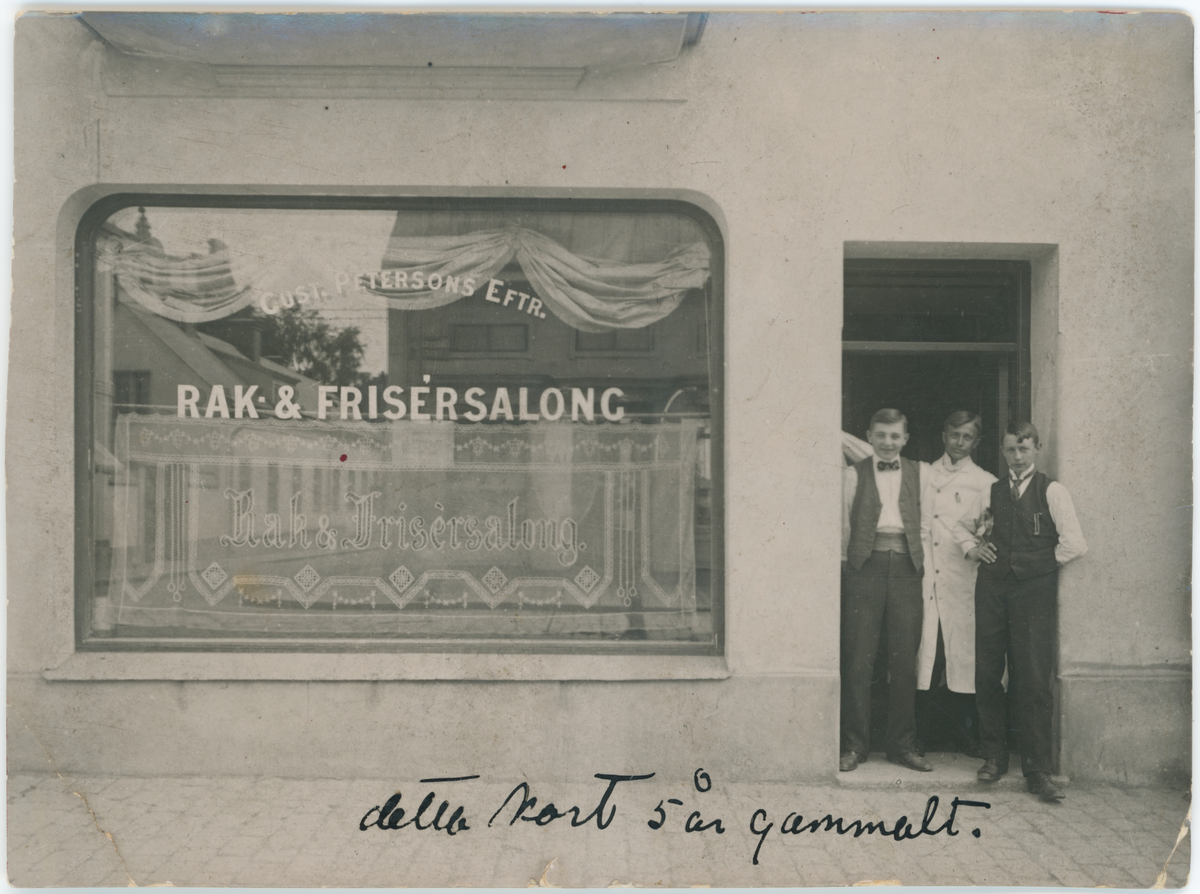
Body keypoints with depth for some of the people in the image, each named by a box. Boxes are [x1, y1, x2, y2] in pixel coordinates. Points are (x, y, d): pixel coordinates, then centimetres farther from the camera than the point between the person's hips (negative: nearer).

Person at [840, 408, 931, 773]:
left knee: (905, 660, 4)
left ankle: (902, 744, 17)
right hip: (865, 567, -1)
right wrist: (844, 562, 2)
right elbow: (843, 523, 8)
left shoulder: (919, 473, 13)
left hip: (905, 568, 2)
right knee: (858, 658, -1)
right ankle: (854, 745, 9)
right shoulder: (853, 474, 8)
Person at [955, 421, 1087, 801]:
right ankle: (994, 756, 18)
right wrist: (973, 549, 11)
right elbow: (963, 525, 29)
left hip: (1034, 589, -4)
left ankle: (1038, 770, 2)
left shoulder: (1052, 491, 1)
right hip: (992, 588, 4)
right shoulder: (992, 492, 13)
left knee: (1034, 681, -6)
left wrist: (1041, 563, 1)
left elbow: (1074, 544, -7)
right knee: (987, 675, 5)